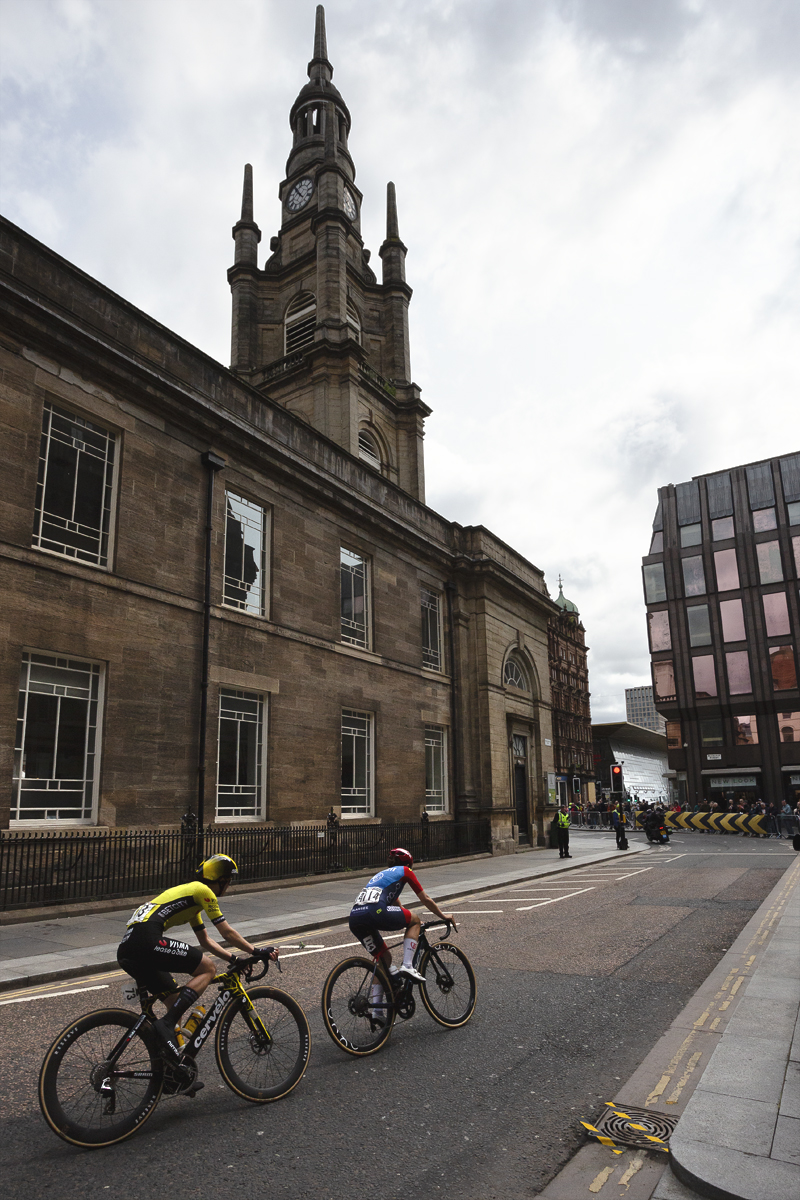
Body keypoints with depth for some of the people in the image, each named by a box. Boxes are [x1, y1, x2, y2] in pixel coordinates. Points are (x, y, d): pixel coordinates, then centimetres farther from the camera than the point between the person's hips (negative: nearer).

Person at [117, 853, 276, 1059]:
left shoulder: (192, 892, 29)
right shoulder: (203, 891, 1)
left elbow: (205, 941, 34)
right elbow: (227, 932, 1)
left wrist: (235, 959, 30)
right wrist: (257, 952, 10)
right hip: (146, 941, -10)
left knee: (176, 1000, 19)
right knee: (208, 969, -6)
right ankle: (167, 1024, -13)